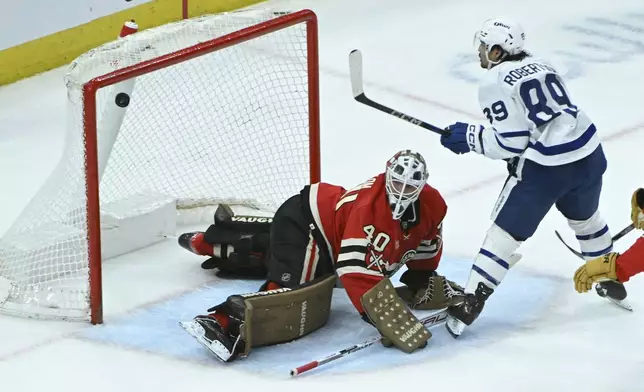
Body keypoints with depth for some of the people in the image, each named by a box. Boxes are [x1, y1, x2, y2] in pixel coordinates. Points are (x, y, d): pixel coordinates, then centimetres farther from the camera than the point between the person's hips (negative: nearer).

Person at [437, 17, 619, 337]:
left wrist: (469, 137, 0)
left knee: (506, 232, 0)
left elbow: (509, 143, -11)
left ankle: (470, 305, -3)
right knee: (585, 218, 32)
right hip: (588, 154, 7)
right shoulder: (542, 67, 16)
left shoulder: (495, 82, -7)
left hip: (544, 167, -7)